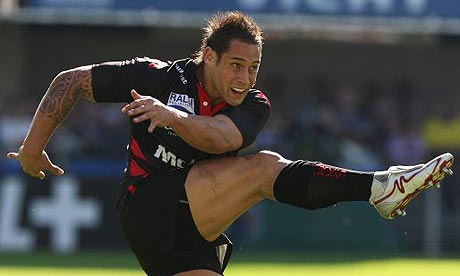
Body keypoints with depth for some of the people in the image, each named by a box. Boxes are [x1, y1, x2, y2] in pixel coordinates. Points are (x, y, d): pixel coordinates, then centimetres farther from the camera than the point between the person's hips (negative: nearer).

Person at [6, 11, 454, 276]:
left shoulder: (252, 106, 4)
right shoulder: (159, 78, -4)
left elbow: (220, 137, -20)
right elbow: (72, 81, 4)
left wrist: (173, 116, -38)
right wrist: (34, 145, 3)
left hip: (192, 239, 5)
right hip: (149, 210, -5)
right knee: (264, 169, -21)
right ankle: (381, 187, -31)